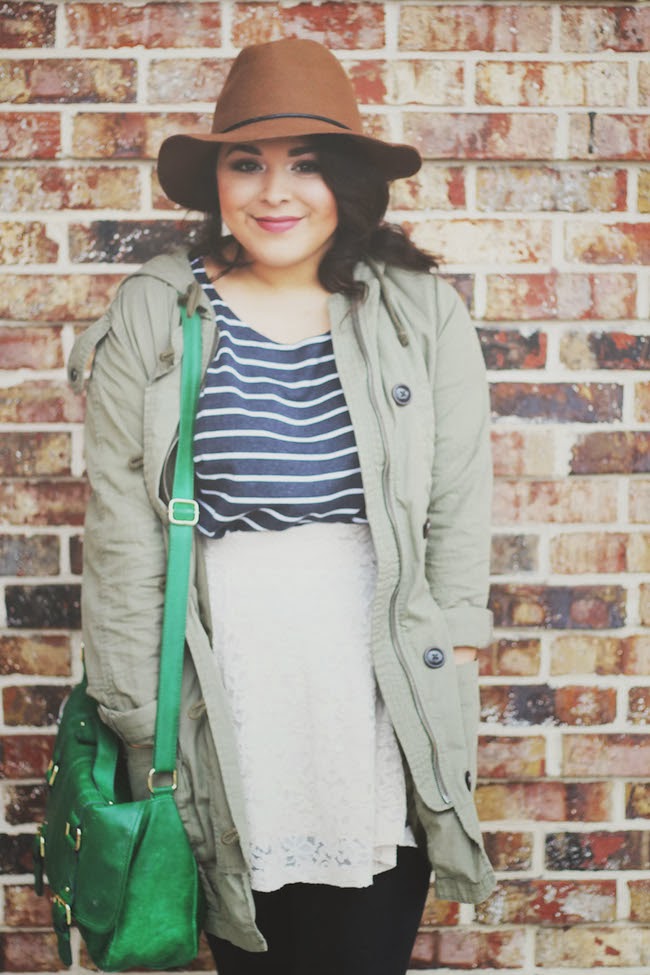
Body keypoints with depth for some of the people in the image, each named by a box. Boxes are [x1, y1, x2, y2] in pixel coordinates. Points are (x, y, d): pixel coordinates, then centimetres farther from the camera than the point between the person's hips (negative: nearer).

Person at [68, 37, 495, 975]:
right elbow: (123, 529, -1)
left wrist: (448, 677, 1)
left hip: (381, 691, 1)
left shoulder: (422, 311, 2)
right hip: (225, 695, 0)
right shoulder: (152, 317, 0)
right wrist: (139, 721, -1)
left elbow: (459, 508, 3)